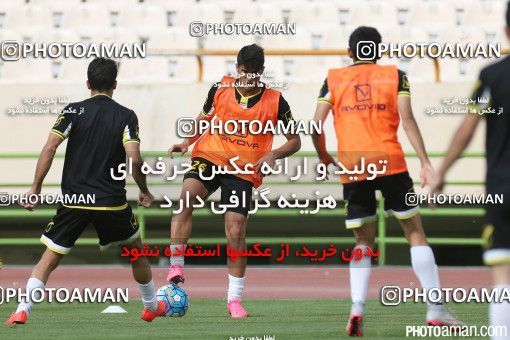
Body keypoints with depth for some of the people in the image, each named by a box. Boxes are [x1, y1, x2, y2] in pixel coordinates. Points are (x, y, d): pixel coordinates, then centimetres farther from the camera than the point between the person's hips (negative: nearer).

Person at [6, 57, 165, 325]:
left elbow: (49, 148, -9)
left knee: (49, 259, 4)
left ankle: (22, 310, -13)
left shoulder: (73, 111, 1)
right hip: (112, 202, 0)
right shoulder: (126, 116, -1)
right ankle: (152, 306, 36)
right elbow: (134, 159, -12)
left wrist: (36, 188, -4)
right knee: (137, 250, 24)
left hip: (74, 201, 0)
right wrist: (144, 192, 3)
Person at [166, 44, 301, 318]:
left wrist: (274, 154, -15)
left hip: (243, 172, -1)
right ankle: (176, 266, -28)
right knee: (186, 196, -29)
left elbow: (295, 141, 4)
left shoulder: (275, 101, -3)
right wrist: (187, 142, 2)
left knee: (236, 232, -6)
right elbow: (204, 118, 19)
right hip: (210, 157, 1)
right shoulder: (220, 89, 2)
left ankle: (234, 298, 9)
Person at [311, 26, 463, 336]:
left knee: (363, 241, 11)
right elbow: (407, 120, -5)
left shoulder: (334, 79, 10)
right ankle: (435, 309, 2)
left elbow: (316, 125, 3)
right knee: (415, 232, 7)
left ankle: (357, 307, -11)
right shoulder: (395, 76, 7)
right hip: (390, 163, -2)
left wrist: (324, 158, 18)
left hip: (352, 168, 2)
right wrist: (425, 163, -7)